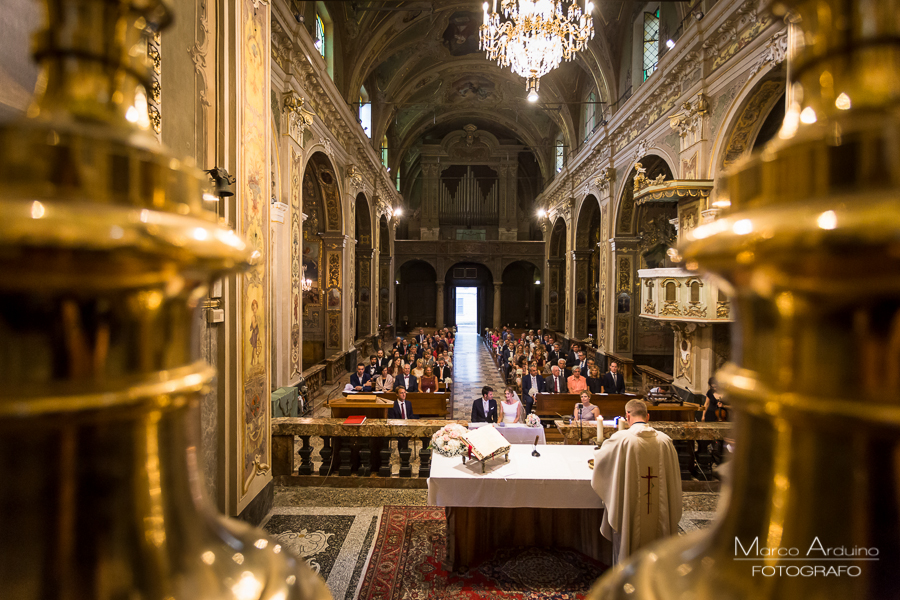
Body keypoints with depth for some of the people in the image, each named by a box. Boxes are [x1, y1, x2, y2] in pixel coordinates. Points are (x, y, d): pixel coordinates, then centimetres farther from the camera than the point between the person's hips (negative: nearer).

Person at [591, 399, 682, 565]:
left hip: (629, 512, -3)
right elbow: (674, 479, 4)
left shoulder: (621, 439, -18)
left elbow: (599, 458, -2)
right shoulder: (665, 441, -7)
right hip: (658, 513, 4)